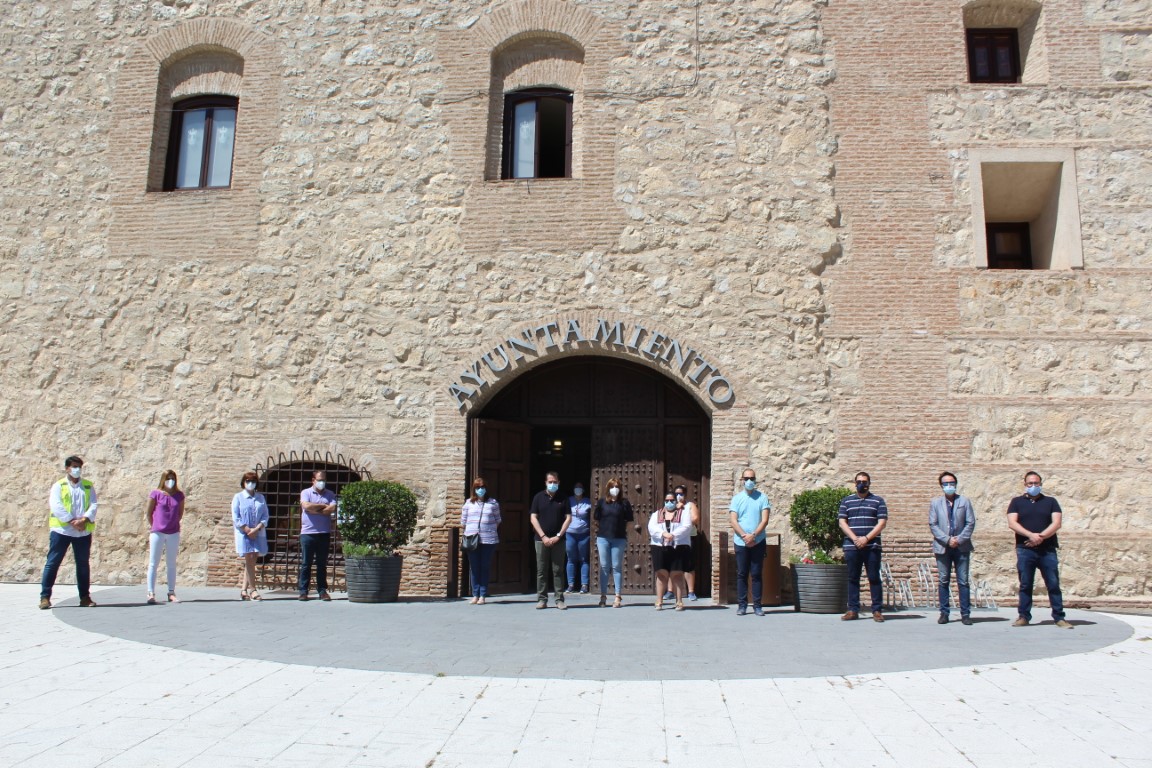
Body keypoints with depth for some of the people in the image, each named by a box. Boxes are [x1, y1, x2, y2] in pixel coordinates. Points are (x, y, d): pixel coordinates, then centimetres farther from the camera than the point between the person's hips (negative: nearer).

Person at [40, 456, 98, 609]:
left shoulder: (88, 486, 12)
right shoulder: (58, 486, 4)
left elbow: (93, 505, 2)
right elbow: (56, 506, -9)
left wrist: (84, 520, -16)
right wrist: (72, 521, -18)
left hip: (83, 532, 3)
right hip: (61, 530, -3)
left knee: (83, 564, 8)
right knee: (52, 563, -3)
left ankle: (85, 597, 14)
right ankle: (45, 597, 2)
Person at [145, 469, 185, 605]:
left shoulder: (179, 495, 4)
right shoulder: (156, 494, -4)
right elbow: (148, 512, 2)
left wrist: (174, 523, 7)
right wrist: (154, 526, 7)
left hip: (174, 533, 3)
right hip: (157, 533, -3)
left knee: (172, 564, 9)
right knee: (153, 563, 1)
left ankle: (171, 593, 14)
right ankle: (151, 593, 4)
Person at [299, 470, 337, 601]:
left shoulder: (330, 494, 10)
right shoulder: (306, 492, 5)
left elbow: (332, 509, -7)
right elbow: (306, 506, -14)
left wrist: (314, 510, -7)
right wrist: (323, 506, -5)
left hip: (324, 533, 2)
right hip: (307, 533, -2)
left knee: (322, 564, 6)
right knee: (306, 563, 2)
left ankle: (322, 590, 11)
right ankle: (303, 591, 6)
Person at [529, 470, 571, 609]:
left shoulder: (563, 499, 6)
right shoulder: (538, 497, 5)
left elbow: (568, 518, 2)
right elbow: (533, 518, 1)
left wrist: (558, 536, -7)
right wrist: (543, 536, -8)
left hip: (558, 540, 0)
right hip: (541, 539, 0)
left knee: (558, 570, 2)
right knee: (541, 571, 2)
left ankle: (560, 599, 5)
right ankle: (542, 599, 7)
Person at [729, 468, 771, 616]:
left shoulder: (762, 498, 3)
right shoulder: (737, 498, 6)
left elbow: (764, 520, -4)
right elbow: (733, 520, -1)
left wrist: (753, 535, -15)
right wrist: (744, 536, -14)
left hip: (758, 542, -1)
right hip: (740, 542, 1)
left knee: (757, 574, 2)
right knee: (741, 574, 3)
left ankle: (757, 605, 6)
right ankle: (742, 605, 8)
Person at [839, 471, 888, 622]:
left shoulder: (878, 501, 8)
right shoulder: (846, 501, 13)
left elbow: (882, 523, 0)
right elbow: (842, 522, 6)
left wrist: (866, 538, -11)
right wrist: (855, 539, -8)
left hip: (872, 546, -2)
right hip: (851, 546, 2)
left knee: (874, 578, -1)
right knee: (853, 579, 3)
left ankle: (877, 610, 3)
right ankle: (853, 610, 7)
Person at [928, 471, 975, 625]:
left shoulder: (964, 501, 7)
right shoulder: (935, 503, 8)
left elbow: (971, 523, 2)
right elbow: (932, 525, 2)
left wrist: (959, 539, -10)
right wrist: (947, 540, -10)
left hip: (962, 547, 0)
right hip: (942, 547, 0)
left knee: (963, 582, 1)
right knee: (943, 581, 4)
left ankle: (965, 614, 5)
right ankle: (944, 613, 8)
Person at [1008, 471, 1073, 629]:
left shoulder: (1050, 502, 12)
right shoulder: (1017, 502, 11)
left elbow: (1056, 523, -1)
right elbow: (1012, 523, -2)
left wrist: (1041, 536, -14)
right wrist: (1031, 535, -16)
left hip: (1047, 550, 0)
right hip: (1025, 550, 0)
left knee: (1053, 584, 0)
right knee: (1025, 585, 3)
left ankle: (1059, 617, 5)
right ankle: (1023, 616, 7)